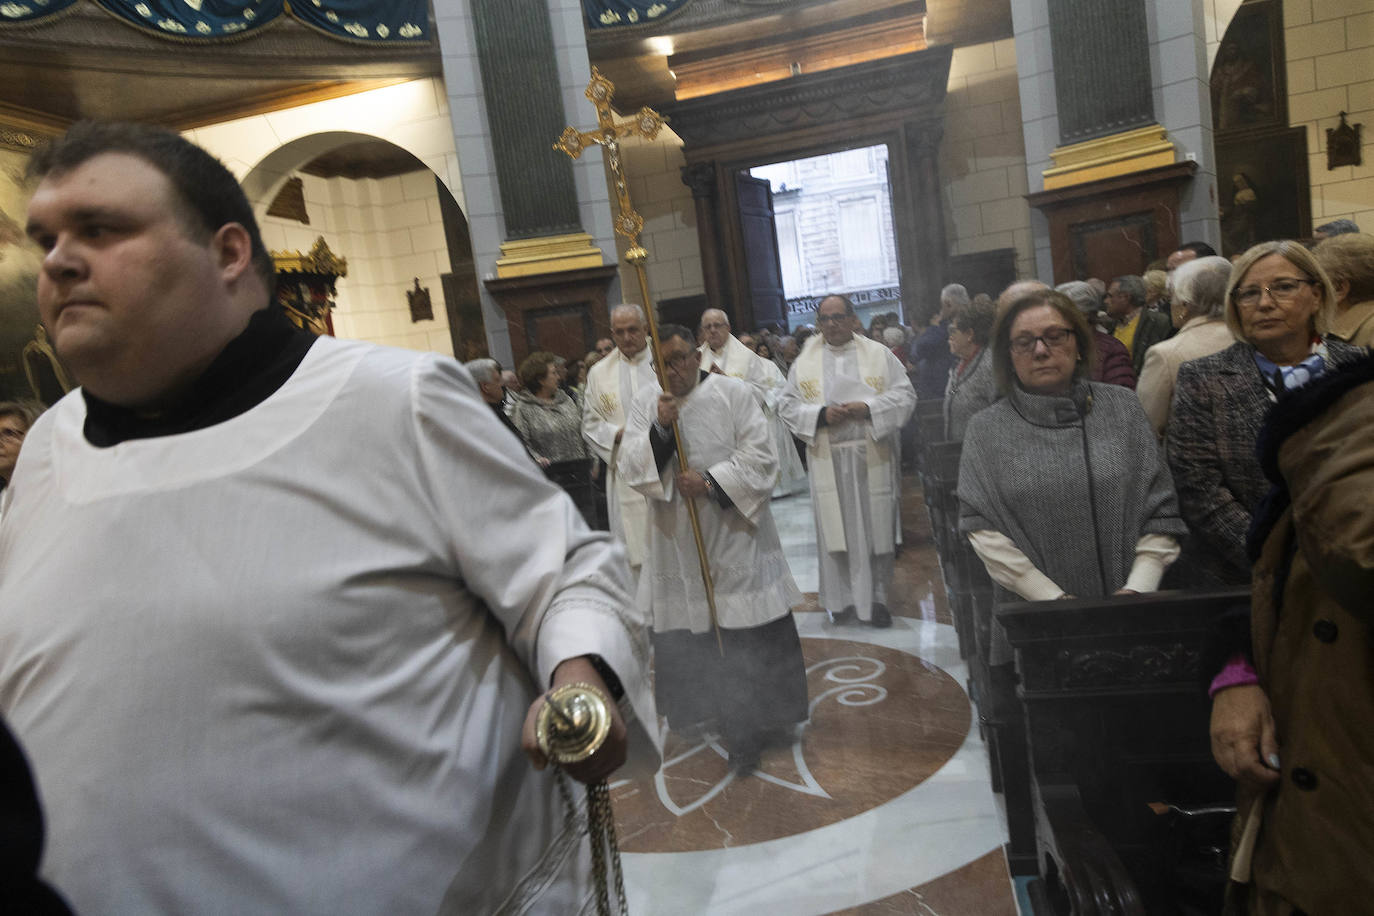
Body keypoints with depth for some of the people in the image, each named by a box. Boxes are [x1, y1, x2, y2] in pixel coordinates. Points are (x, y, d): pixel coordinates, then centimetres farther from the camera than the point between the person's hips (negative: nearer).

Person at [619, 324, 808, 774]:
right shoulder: (646, 403, 6)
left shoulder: (733, 392, -2)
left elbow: (760, 454, -7)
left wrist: (712, 481, -17)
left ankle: (767, 718, 17)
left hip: (734, 530, -3)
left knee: (756, 633, 0)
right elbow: (631, 466, -2)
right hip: (678, 539, 3)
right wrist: (659, 428, -17)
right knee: (689, 633, 8)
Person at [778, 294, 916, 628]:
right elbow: (787, 404, 4)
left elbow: (905, 394, 2)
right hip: (828, 459, 1)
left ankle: (876, 597, 15)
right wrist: (821, 414, -12)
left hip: (871, 456, 0)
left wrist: (868, 408, -14)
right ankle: (843, 598, 15)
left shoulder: (879, 354, 5)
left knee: (875, 526, 2)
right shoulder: (804, 361, 7)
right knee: (835, 528, 3)